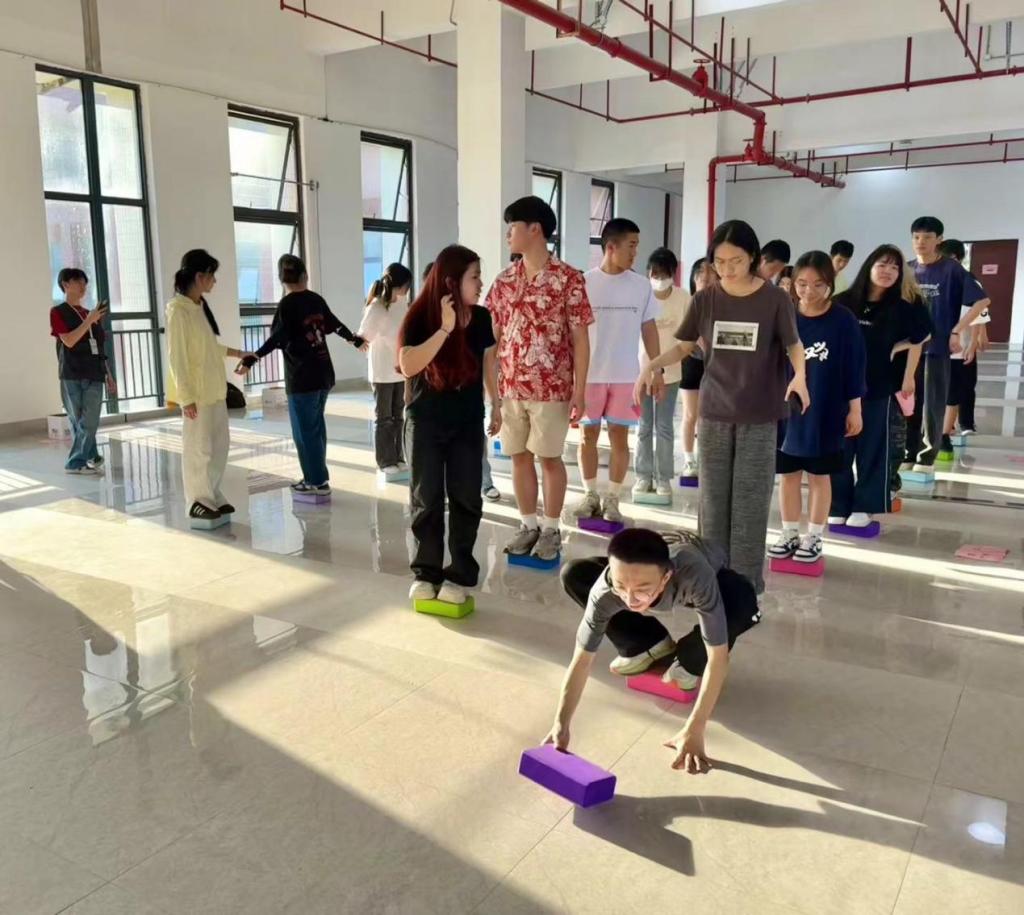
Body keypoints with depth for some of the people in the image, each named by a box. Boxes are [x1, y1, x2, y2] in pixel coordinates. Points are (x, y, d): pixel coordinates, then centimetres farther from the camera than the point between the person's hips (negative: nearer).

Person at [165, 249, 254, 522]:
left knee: (219, 444, 12)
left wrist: (238, 353, 27)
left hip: (214, 388, 8)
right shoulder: (178, 309, -15)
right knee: (198, 446, 1)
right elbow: (176, 356, -16)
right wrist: (186, 396, -18)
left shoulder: (201, 305, 9)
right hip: (195, 391, -8)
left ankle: (213, 496, 24)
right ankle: (198, 502, 13)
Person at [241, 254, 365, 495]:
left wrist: (251, 359, -25)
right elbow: (335, 325, 22)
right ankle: (317, 476, 22)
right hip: (324, 374, 7)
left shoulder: (287, 304, -10)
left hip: (302, 378, -7)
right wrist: (356, 340, 39)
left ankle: (317, 480, 4)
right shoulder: (316, 299, 8)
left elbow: (276, 339, -20)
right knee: (316, 426, 16)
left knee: (305, 430, 1)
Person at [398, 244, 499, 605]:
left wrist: (496, 405, 14)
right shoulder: (420, 317, -13)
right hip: (425, 421, -2)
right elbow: (407, 366, -26)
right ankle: (426, 571, 18)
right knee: (426, 499, 5)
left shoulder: (481, 318, -4)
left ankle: (460, 574, 13)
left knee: (465, 497, 2)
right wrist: (445, 329, -31)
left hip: (468, 421, 2)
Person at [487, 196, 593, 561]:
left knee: (550, 457, 6)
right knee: (519, 456, 11)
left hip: (552, 388, -4)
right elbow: (492, 334, 10)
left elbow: (580, 338, -6)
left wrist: (579, 391, -9)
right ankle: (528, 525, 25)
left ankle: (551, 529, 19)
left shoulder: (569, 278, -7)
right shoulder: (504, 280, 7)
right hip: (510, 387, 5)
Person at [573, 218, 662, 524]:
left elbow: (649, 329, 8)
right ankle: (590, 495, 20)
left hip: (626, 375, 1)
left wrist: (658, 370, 4)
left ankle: (612, 499, 14)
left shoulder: (641, 285, 3)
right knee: (588, 433, 7)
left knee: (619, 435, 4)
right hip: (590, 373, -1)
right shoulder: (585, 282, -3)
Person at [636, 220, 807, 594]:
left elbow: (794, 346, 1)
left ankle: (746, 580, 13)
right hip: (714, 411, 3)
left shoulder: (775, 299, -8)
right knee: (713, 497, 9)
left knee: (751, 499, 2)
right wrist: (651, 366, -8)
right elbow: (684, 346, 9)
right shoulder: (705, 299, -1)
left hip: (760, 415, -2)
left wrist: (800, 375, -20)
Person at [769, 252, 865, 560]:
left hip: (826, 412, -2)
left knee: (819, 475, 9)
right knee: (788, 474, 11)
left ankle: (814, 537, 21)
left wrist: (854, 409, -4)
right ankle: (789, 534, 24)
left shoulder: (843, 320, -8)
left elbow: (854, 366, -4)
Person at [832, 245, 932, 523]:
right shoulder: (843, 303, -5)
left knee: (873, 448, 7)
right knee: (840, 448, 5)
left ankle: (864, 506, 18)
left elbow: (916, 342, 8)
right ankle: (838, 506, 16)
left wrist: (908, 377, 7)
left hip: (881, 388, 0)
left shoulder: (901, 309, -4)